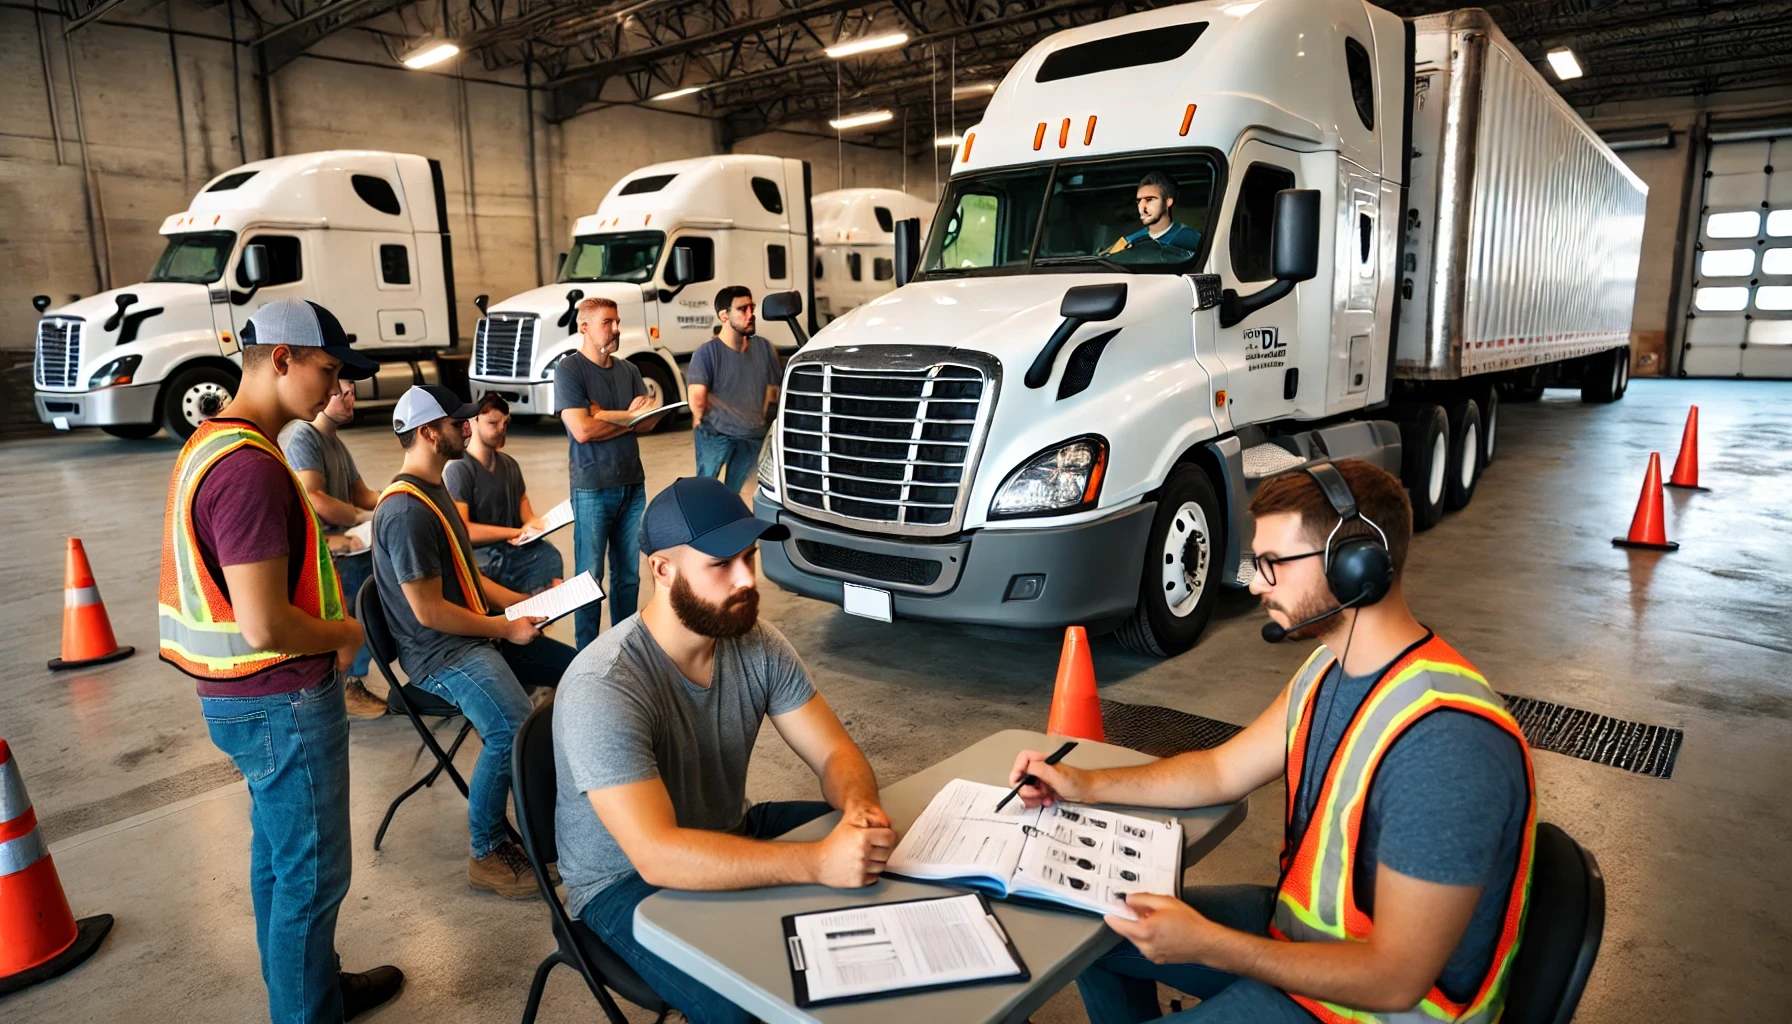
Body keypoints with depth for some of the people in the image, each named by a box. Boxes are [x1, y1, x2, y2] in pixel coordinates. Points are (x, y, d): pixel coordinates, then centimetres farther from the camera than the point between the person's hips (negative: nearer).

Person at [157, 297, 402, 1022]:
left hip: (244, 698, 10)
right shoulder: (250, 467, -25)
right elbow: (263, 625, -28)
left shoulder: (211, 445, 8)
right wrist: (346, 633, -11)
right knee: (311, 874, 5)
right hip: (282, 705, -10)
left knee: (278, 852, 23)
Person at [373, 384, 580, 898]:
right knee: (512, 727, -33)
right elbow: (429, 611, -22)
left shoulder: (434, 490, 14)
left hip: (479, 632, 11)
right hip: (440, 653, -11)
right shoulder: (406, 510, -20)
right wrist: (506, 628, -13)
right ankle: (488, 854, -13)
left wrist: (529, 602, 10)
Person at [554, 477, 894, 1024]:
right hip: (628, 880, -6)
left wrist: (859, 805, -32)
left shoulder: (757, 643, -10)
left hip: (733, 835, 6)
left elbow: (834, 753, -8)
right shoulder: (603, 688, -30)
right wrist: (819, 862, -45)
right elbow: (656, 855, -37)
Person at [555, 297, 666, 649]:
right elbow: (582, 430, -17)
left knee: (629, 574, 12)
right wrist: (628, 415, -4)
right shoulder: (569, 369, -7)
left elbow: (649, 421, 1)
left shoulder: (628, 370, 10)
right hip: (592, 489, -5)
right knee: (590, 577, 2)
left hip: (633, 484, 5)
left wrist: (607, 417, -14)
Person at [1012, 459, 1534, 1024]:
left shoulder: (1443, 744, -34)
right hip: (1302, 924, 8)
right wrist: (1085, 785, 0)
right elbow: (1222, 771, 8)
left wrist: (1206, 945, -27)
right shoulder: (1333, 668, -4)